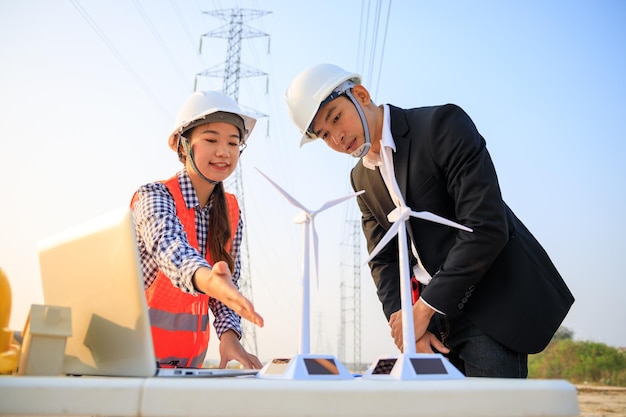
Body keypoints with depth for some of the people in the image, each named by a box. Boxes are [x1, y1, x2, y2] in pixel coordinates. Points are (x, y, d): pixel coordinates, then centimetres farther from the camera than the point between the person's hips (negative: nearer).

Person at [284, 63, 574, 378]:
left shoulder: (441, 124, -13)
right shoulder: (361, 177, 10)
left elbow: (486, 226, -21)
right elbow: (383, 260, 9)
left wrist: (424, 308, -19)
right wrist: (407, 325, -9)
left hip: (494, 304, -6)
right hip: (436, 319, 6)